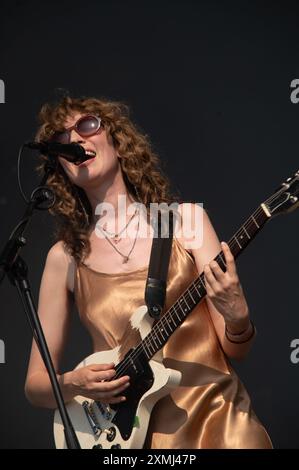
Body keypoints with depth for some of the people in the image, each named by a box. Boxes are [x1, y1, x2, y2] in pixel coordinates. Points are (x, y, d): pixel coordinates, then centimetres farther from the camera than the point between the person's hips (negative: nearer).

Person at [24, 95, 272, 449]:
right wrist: (72, 384, -10)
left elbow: (236, 350, 3)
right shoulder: (66, 257, 4)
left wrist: (236, 316, -17)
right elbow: (35, 383, 9)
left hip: (214, 413, 0)